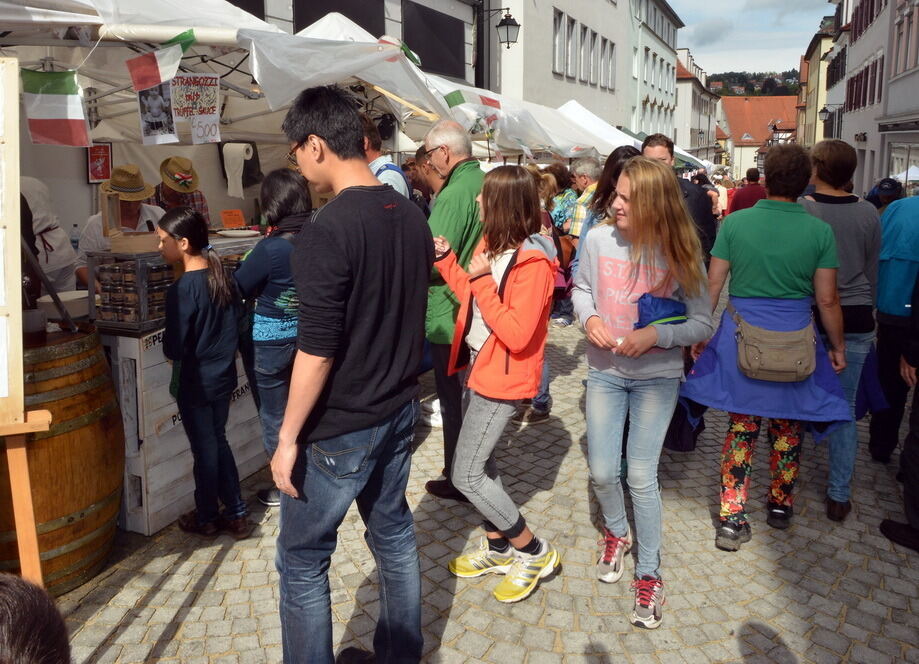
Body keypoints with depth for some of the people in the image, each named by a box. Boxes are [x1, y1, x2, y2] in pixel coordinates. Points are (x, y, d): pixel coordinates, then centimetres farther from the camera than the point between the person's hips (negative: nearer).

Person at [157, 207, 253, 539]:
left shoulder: (182, 289, -22)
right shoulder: (222, 276, -1)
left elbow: (174, 347, -19)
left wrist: (173, 354, 2)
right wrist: (221, 354, 13)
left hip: (195, 382, -6)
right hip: (223, 375, 7)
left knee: (204, 450, 9)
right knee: (219, 443, 19)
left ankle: (207, 518, 27)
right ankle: (236, 514, 25)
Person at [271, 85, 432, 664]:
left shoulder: (326, 232, -22)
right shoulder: (412, 216, 2)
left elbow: (317, 351, -23)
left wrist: (288, 437, -12)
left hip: (340, 428, -8)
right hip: (401, 410, 8)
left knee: (302, 560, 10)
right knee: (394, 535, 21)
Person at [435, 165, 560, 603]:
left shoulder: (532, 261, -21)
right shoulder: (491, 245, 4)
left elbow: (517, 334, -26)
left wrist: (483, 280, -26)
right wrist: (446, 260, 8)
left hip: (503, 378, -9)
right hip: (479, 368, 9)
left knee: (466, 475, -5)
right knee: (479, 462, 18)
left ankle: (533, 552, 12)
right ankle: (498, 548, 36)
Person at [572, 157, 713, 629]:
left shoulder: (680, 253, -15)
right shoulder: (598, 239, -10)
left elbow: (703, 324, -9)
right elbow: (581, 288, 8)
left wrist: (656, 334, -25)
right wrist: (588, 316, -13)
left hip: (657, 377, -2)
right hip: (605, 371, 2)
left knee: (641, 477, -2)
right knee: (601, 472, 6)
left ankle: (648, 572, 21)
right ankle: (616, 532, 41)